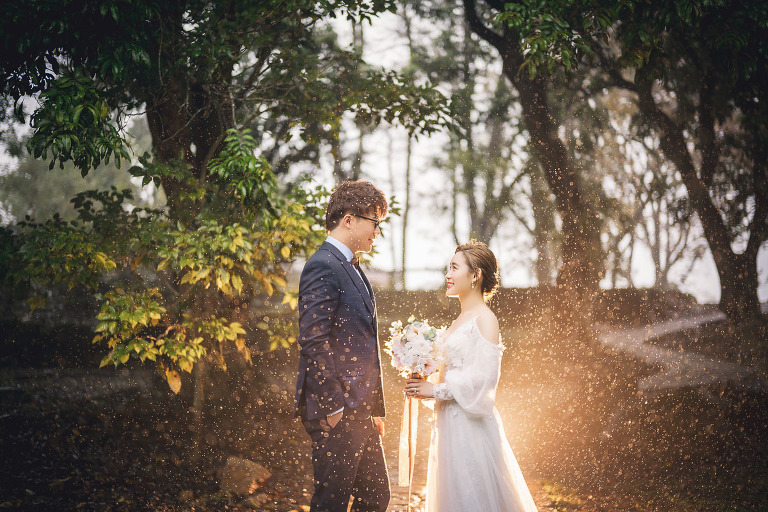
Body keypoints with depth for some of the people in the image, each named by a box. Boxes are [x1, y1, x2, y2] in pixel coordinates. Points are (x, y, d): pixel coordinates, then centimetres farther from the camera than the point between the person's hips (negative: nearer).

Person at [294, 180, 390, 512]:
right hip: (336, 411, -10)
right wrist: (333, 407, -20)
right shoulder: (323, 267, -14)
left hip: (359, 411, 10)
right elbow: (313, 342, -20)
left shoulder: (353, 270, 18)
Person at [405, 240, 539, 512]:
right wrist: (426, 382, 5)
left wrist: (436, 390, -16)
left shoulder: (484, 320, -12)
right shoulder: (460, 320, 15)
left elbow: (484, 378, -20)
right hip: (450, 421, 9)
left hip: (471, 425, -9)